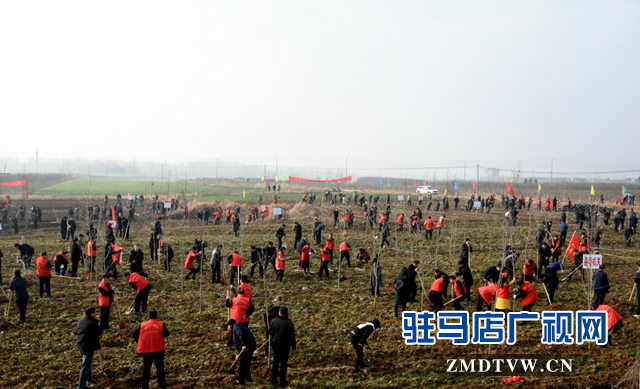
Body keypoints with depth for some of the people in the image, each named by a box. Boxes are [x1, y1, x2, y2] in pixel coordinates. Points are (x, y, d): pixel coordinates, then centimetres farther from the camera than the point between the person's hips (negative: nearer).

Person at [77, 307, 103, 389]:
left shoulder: (80, 321, 2)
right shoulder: (93, 324, -21)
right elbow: (100, 332, -8)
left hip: (80, 346, 8)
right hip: (88, 347, -8)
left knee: (88, 362, 27)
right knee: (86, 366, 1)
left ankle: (89, 378, 41)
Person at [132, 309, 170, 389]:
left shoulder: (142, 325, -3)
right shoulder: (161, 324, -7)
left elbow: (133, 334, 3)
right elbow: (166, 334, 0)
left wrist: (139, 342, 13)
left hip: (146, 350, 0)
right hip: (159, 350, 0)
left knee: (146, 368, 10)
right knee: (160, 367, 13)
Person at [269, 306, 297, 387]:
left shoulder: (273, 321, -8)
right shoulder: (289, 323, -19)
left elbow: (270, 333, 5)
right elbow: (292, 336, -12)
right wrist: (293, 346, 3)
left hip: (275, 346, 3)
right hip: (285, 347, -3)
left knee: (275, 363, 19)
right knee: (283, 365, 9)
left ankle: (273, 380, 28)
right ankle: (283, 382, 17)